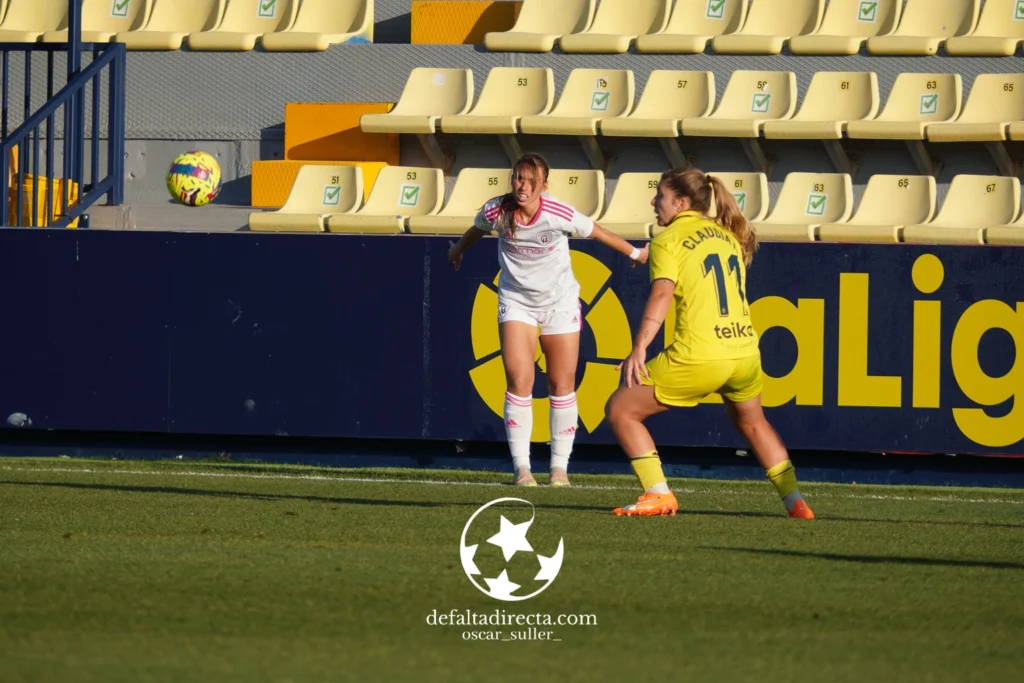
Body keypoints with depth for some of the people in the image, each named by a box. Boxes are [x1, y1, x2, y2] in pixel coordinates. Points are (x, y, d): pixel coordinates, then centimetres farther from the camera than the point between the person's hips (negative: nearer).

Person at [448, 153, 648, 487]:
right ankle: (521, 466, -7)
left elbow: (597, 232, -6)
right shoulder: (496, 211, -18)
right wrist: (458, 249, 27)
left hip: (560, 301, -1)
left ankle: (560, 467, 15)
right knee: (519, 382, -12)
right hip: (516, 300, 1)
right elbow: (477, 230, 6)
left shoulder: (560, 215, -24)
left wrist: (635, 253, 8)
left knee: (562, 385, 4)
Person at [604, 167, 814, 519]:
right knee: (751, 422, 34)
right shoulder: (728, 235, 17)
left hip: (699, 357, -7)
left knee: (620, 409, 6)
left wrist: (639, 347, -25)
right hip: (745, 353, 7)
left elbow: (662, 294, -17)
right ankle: (795, 501, 29)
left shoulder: (669, 239, -3)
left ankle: (658, 495, -4)